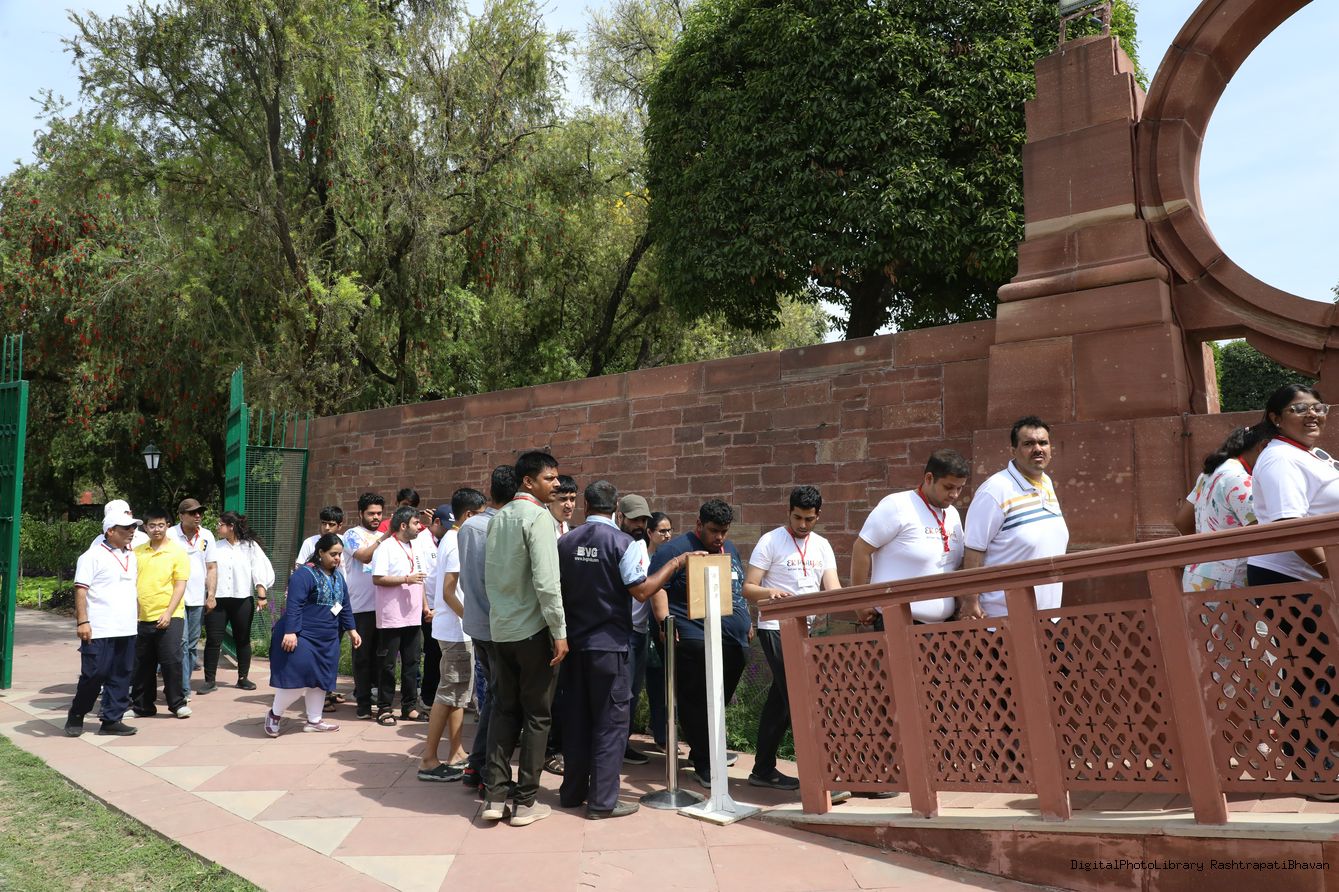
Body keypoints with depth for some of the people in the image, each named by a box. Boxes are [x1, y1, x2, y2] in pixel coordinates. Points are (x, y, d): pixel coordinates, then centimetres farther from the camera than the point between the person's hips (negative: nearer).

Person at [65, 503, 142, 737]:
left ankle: (112, 720, 14)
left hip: (126, 630, 7)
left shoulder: (131, 556, 15)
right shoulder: (93, 556, -7)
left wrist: (138, 616, 19)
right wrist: (82, 622, -18)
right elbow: (81, 590, -11)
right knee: (94, 675, -1)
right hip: (99, 630, -7)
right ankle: (76, 716, 19)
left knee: (121, 676, 7)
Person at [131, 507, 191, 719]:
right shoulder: (137, 552, 9)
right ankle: (142, 705, 23)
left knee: (171, 661, -4)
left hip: (168, 617, -4)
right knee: (142, 664, 11)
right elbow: (131, 582, 14)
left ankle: (177, 703, 8)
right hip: (142, 618, 4)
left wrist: (168, 613, -14)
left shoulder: (177, 552, -2)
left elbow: (180, 586, -6)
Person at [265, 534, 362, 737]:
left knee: (321, 678, 11)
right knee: (297, 677, -11)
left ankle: (314, 720, 23)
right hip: (301, 636, -8)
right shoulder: (305, 574, -15)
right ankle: (275, 714, 11)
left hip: (328, 640, 8)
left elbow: (345, 606, 19)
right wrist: (290, 632, -27)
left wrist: (351, 630, 17)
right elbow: (293, 606, -21)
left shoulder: (338, 577, 12)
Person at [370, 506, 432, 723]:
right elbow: (377, 578, -18)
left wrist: (425, 605, 18)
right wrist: (406, 579, -19)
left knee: (412, 663, 10)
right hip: (391, 617, -7)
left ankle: (409, 706, 18)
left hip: (413, 616, 7)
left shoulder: (417, 546, 13)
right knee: (388, 664, 2)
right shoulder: (386, 547, -10)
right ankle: (384, 708, 10)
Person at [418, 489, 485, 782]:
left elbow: (432, 585, 19)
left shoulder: (450, 539, 12)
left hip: (451, 628, 10)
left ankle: (456, 754, 21)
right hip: (457, 630, -10)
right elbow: (448, 593, -22)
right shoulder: (459, 543, -17)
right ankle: (429, 760, 0)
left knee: (458, 692, 14)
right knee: (449, 693, -5)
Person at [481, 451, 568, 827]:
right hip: (533, 630, -7)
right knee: (536, 715, 5)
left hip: (500, 629, 7)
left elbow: (489, 574, 13)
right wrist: (560, 632, -17)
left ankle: (494, 796, 16)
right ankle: (525, 802, 11)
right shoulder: (539, 517, -15)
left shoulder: (499, 518, 9)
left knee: (505, 710, 15)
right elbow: (546, 582, -21)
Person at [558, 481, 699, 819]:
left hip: (574, 641, 5)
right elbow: (641, 590, -16)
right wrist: (673, 565, -6)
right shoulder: (623, 542, -12)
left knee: (576, 716, 14)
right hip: (609, 643, -5)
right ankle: (602, 800, 4)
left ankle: (572, 791, 23)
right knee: (611, 720, 3)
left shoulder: (565, 542, 2)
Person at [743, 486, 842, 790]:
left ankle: (764, 770, 20)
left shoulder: (822, 546, 11)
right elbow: (748, 588, -8)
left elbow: (833, 590, 2)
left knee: (780, 700, 11)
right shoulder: (770, 542, -6)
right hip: (776, 629, -6)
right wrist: (770, 592, -28)